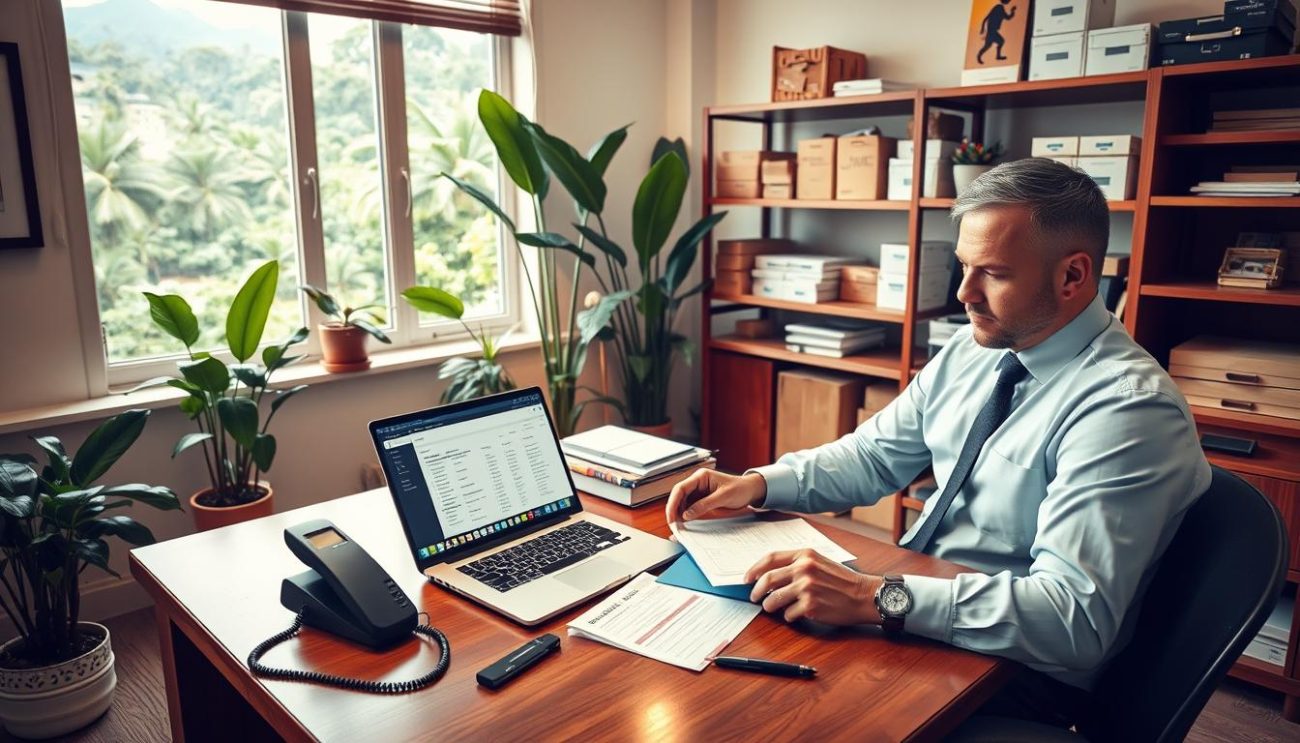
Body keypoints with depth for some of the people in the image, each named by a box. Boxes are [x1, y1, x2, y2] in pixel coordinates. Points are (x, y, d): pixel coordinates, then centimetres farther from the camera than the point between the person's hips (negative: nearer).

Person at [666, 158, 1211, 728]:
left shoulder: (1129, 407, -22)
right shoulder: (971, 350, 1)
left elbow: (1076, 616, -30)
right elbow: (874, 456, 7)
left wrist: (879, 598, -37)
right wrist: (756, 484, -9)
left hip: (1018, 673, -6)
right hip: (918, 604, 7)